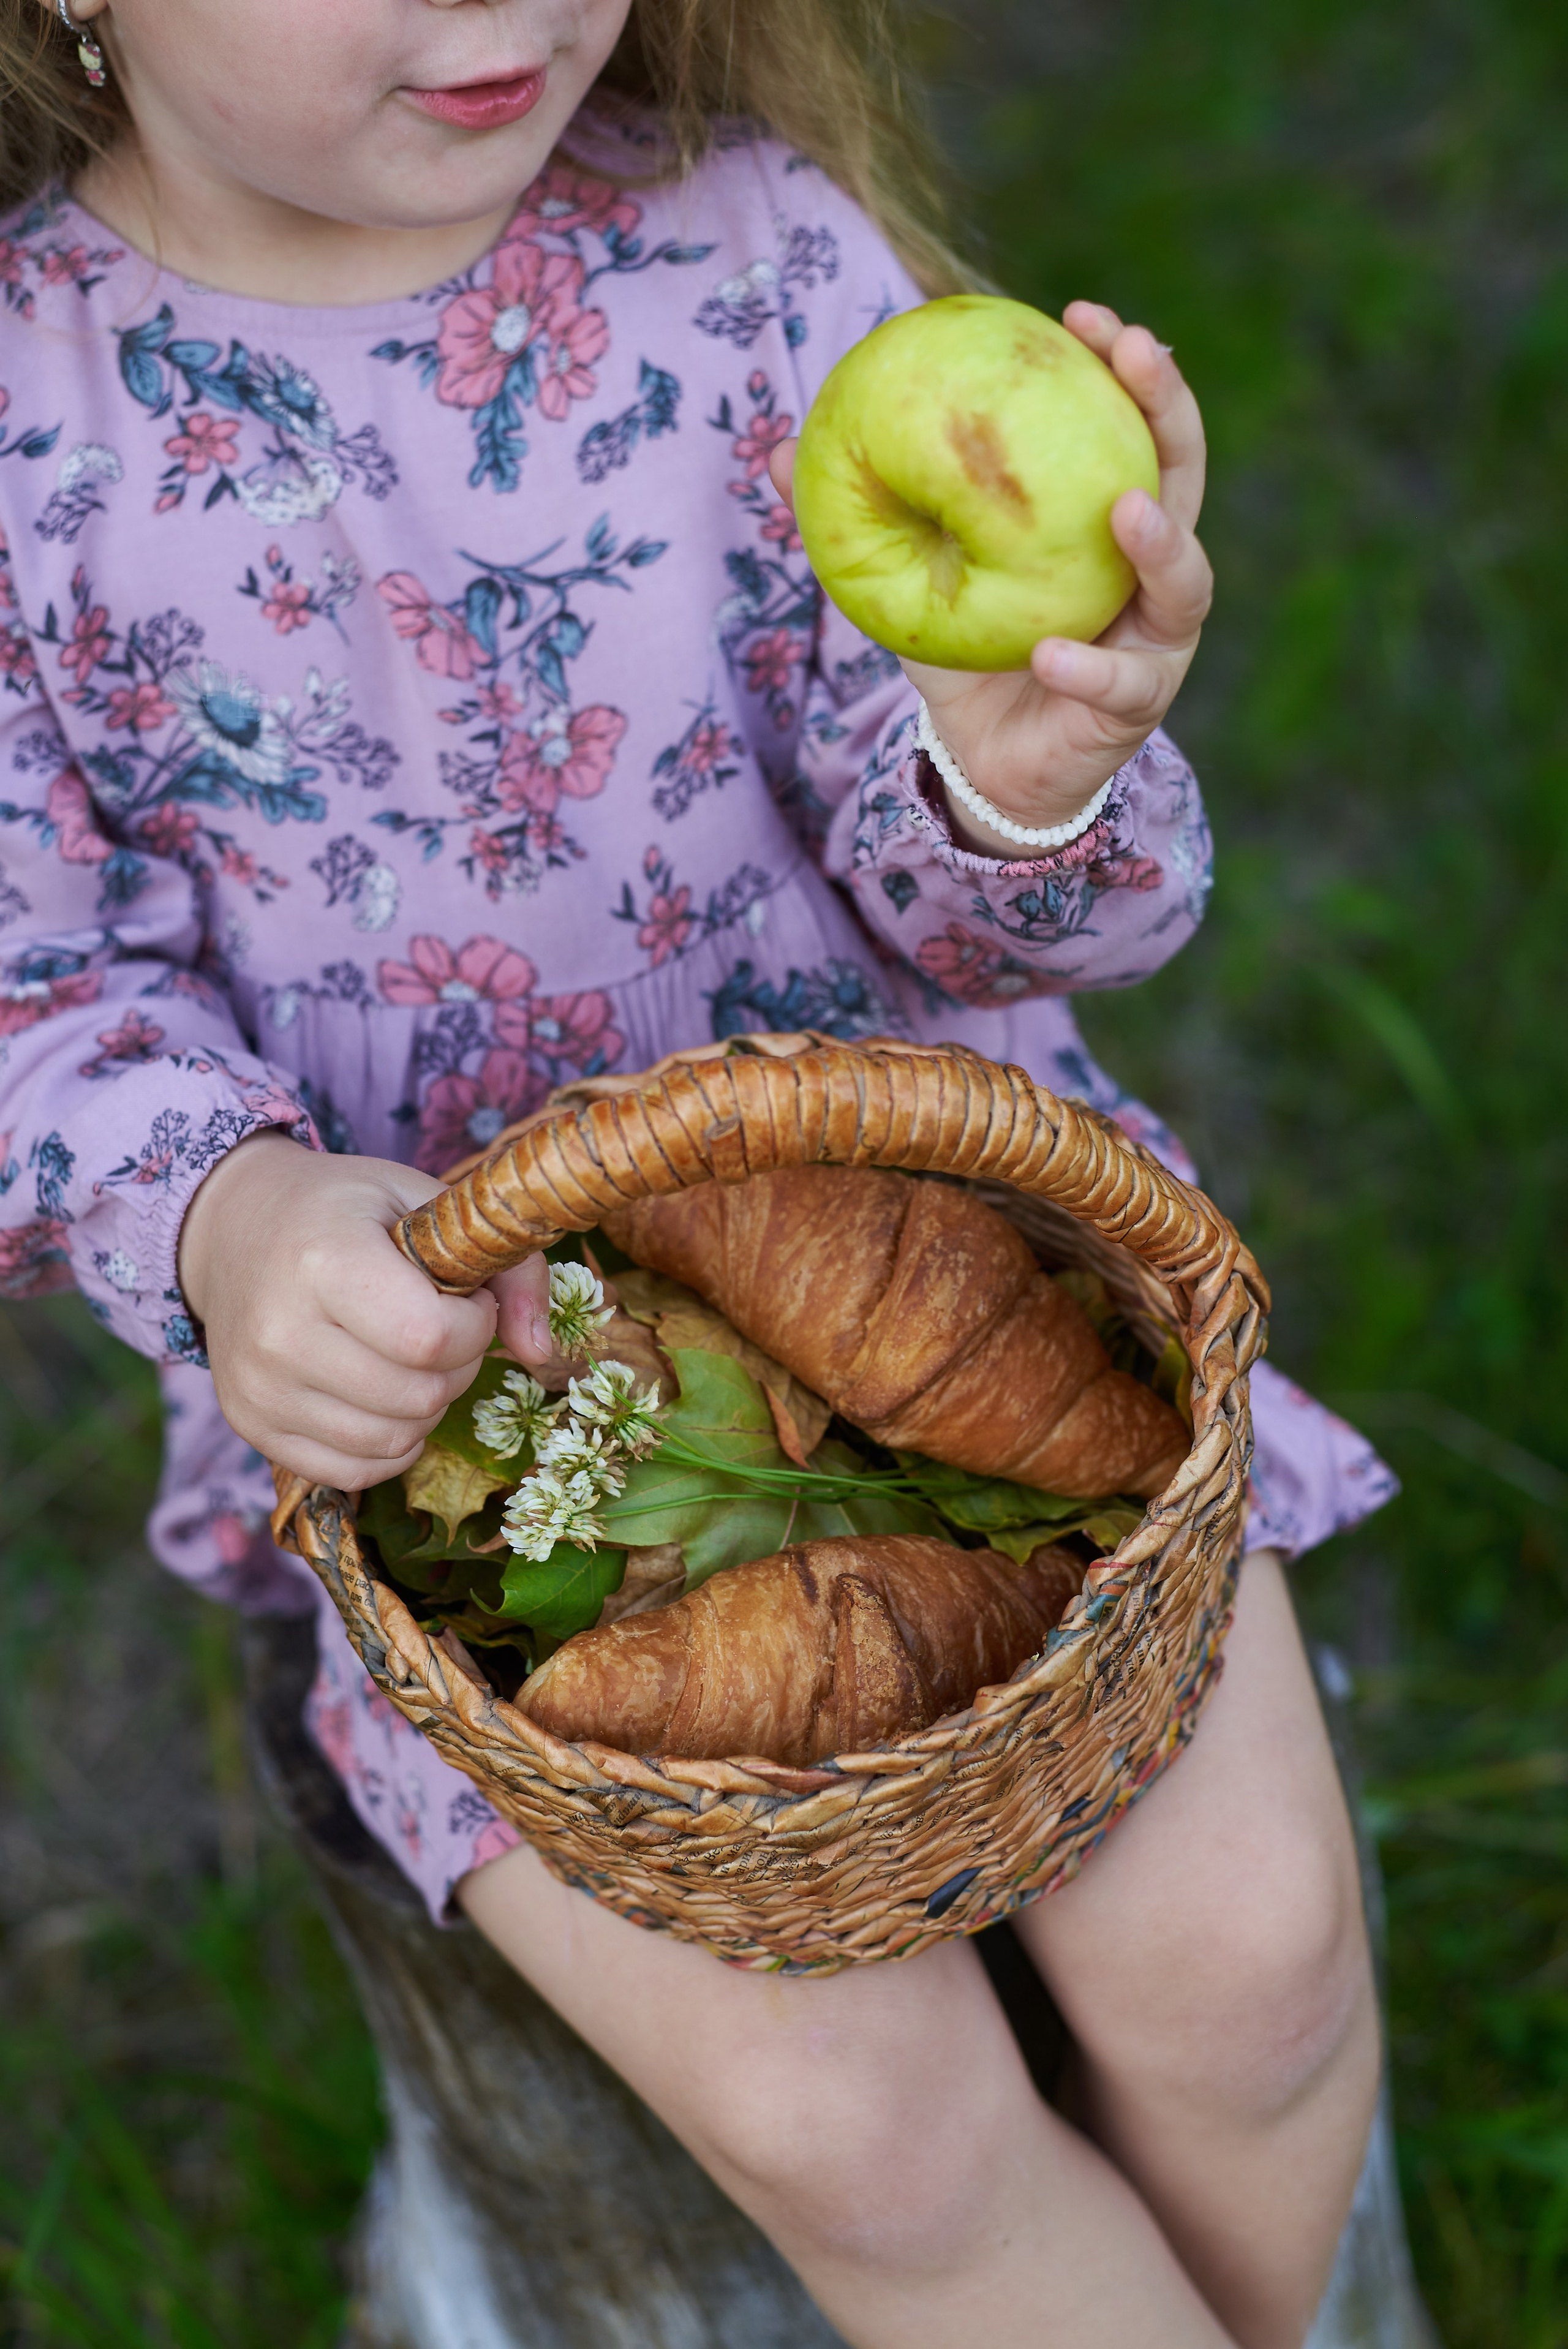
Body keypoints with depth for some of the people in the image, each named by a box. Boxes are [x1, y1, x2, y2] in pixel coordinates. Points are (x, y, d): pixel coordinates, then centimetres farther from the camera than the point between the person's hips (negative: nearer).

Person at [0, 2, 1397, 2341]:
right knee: (842, 2108, -16)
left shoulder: (758, 252, -9)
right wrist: (230, 1220, -26)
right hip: (431, 1336, -1)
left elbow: (955, 910, -8)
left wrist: (1030, 788, -33)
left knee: (1246, 1950, -10)